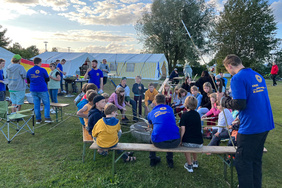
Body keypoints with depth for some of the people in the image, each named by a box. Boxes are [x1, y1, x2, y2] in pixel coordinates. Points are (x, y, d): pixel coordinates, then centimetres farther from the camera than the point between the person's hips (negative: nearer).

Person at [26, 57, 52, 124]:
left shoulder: (29, 71, 5)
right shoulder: (43, 70, -9)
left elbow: (28, 81, 13)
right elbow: (47, 79, 0)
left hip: (33, 90, 5)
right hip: (42, 89, -4)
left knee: (36, 104, 11)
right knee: (46, 103, 5)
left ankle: (38, 119, 15)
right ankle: (47, 118, 1)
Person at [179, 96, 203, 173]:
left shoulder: (185, 115, -6)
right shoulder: (197, 114, 9)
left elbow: (183, 129, -11)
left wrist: (180, 141, -1)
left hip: (188, 142, -5)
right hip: (199, 143, 5)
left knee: (185, 144, 27)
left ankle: (189, 165, 25)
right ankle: (195, 162, 43)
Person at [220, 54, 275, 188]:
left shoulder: (237, 78, -14)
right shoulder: (258, 76, 13)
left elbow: (239, 104, -21)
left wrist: (224, 101, -3)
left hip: (250, 127, -9)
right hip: (266, 125, 9)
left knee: (243, 163, 3)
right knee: (256, 160, 20)